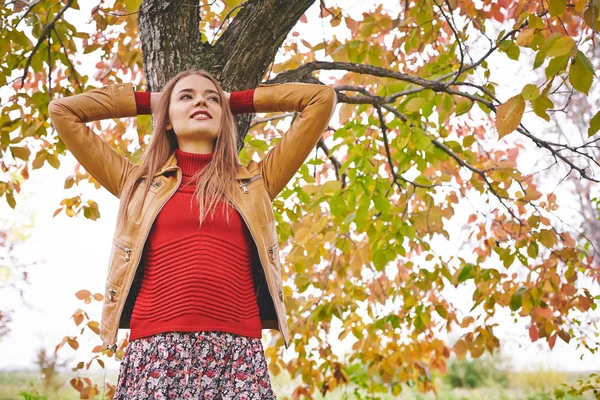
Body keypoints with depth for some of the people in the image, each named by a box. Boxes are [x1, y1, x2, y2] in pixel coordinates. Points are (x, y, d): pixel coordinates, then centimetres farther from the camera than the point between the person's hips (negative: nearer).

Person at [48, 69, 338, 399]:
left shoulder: (253, 181, 17)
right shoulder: (139, 181, 18)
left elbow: (322, 98, 18)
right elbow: (62, 110, 20)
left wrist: (237, 100, 25)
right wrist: (146, 101, 25)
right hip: (154, 353, 0)